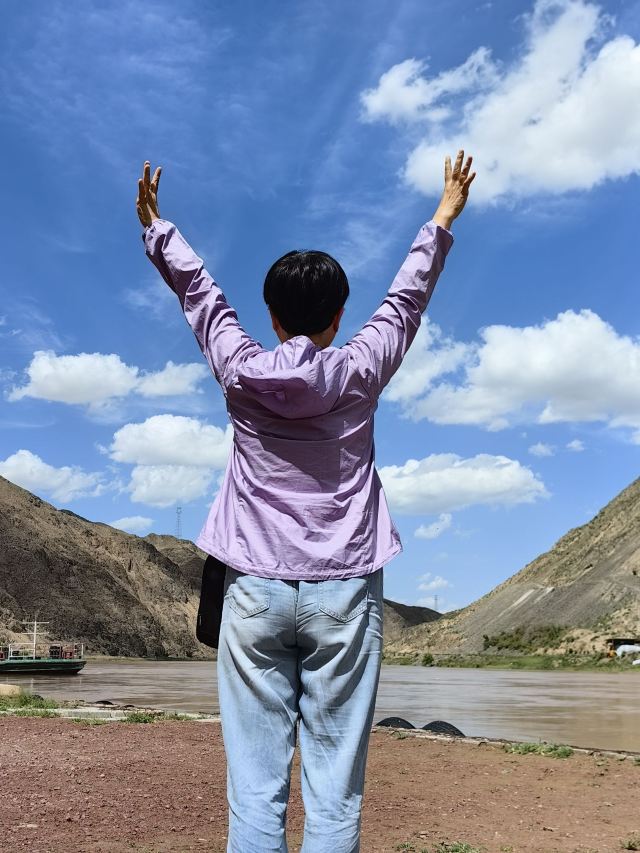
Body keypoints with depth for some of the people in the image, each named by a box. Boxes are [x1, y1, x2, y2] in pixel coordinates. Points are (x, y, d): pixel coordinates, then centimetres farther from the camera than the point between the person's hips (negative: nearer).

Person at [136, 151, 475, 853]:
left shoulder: (240, 371, 2)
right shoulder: (358, 372, 2)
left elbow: (198, 293, 17)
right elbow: (406, 298, 17)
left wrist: (156, 228, 35)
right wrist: (444, 218, 32)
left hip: (256, 591, 1)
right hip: (344, 591, 0)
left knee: (255, 792, 2)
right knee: (335, 795, 2)